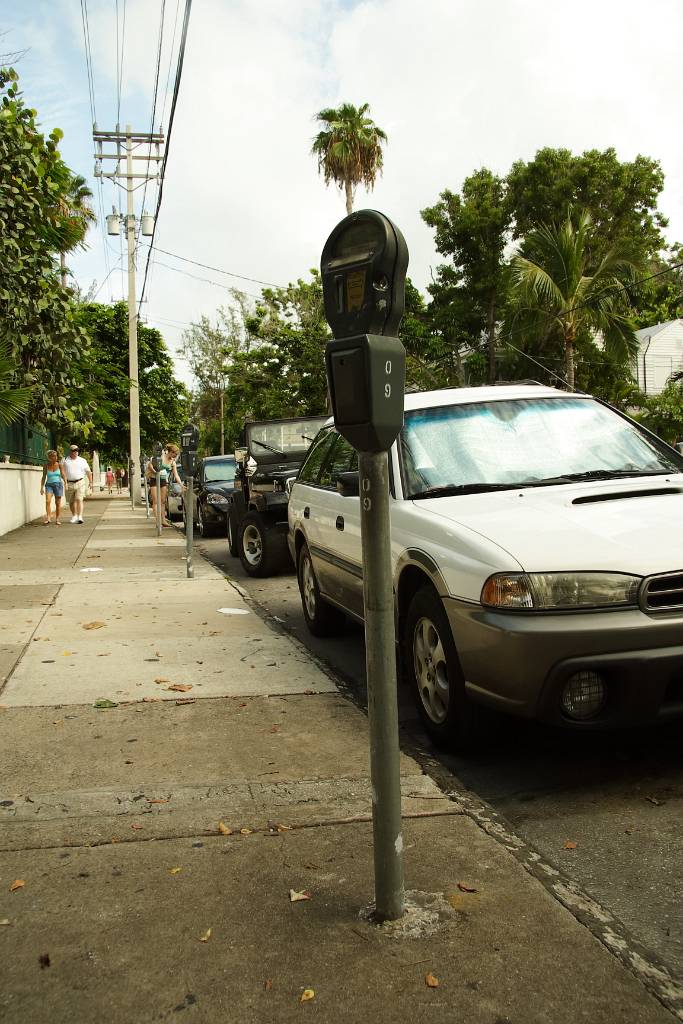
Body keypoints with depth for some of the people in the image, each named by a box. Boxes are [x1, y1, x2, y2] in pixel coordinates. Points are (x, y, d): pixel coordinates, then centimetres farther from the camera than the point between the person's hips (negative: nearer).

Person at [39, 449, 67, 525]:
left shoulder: (59, 465, -1)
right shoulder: (46, 466, 0)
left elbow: (63, 475, -1)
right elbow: (44, 477, 7)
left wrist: (65, 483, -17)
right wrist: (42, 487, 4)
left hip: (58, 484, 0)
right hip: (49, 485, 0)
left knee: (58, 503, 4)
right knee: (48, 501, -20)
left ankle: (57, 519, 13)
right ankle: (48, 518, -21)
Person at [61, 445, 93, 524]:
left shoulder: (82, 461, 8)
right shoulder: (64, 460, 6)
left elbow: (88, 472, 13)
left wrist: (90, 482, 8)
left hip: (80, 483, -1)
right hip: (69, 484, 1)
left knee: (79, 500, -13)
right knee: (71, 501, 9)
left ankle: (80, 517, -18)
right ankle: (74, 516, 26)